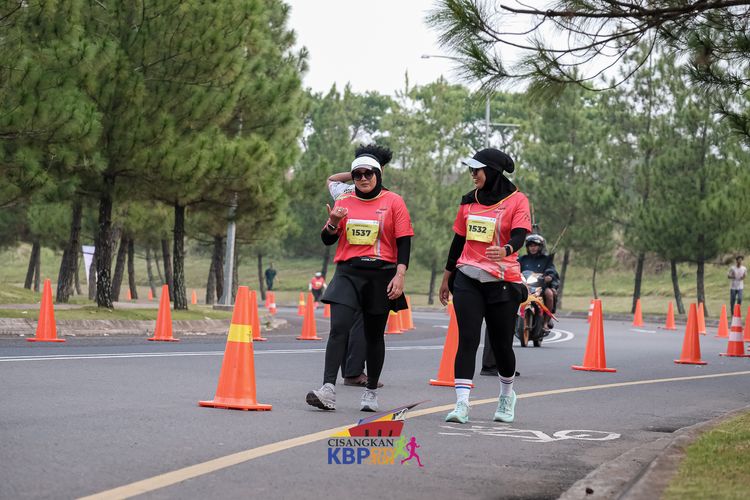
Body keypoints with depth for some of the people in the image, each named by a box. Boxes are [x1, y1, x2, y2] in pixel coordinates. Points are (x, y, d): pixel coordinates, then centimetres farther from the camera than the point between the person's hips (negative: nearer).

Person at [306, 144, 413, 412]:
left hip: (380, 274, -1)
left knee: (374, 335, 8)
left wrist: (400, 275, -11)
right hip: (348, 273, 1)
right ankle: (328, 390, -23)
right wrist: (333, 222, -11)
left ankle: (371, 392, 21)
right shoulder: (343, 201, 9)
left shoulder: (393, 202, 2)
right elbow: (327, 240, 10)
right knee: (338, 328, -15)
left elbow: (404, 242, -1)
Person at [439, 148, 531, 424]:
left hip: (503, 282, -3)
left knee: (502, 344, 5)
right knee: (467, 340, -9)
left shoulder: (516, 200, -3)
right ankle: (461, 405, -12)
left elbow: (519, 235, -17)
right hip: (467, 280, 3)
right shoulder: (469, 201, 11)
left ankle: (507, 394, 32)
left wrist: (506, 250, -39)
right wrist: (447, 276, 20)